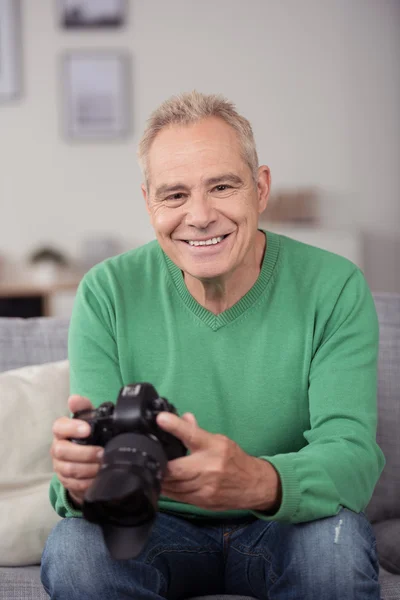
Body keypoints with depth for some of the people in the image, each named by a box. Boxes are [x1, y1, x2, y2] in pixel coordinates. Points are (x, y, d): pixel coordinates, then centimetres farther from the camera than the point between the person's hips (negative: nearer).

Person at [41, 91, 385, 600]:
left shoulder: (333, 289, -13)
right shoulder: (107, 294, -10)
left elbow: (353, 453, -24)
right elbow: (94, 461, -15)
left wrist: (259, 482, -47)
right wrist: (78, 480, -42)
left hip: (285, 529, 0)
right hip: (159, 527, 1)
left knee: (339, 542, -33)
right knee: (72, 551, -29)